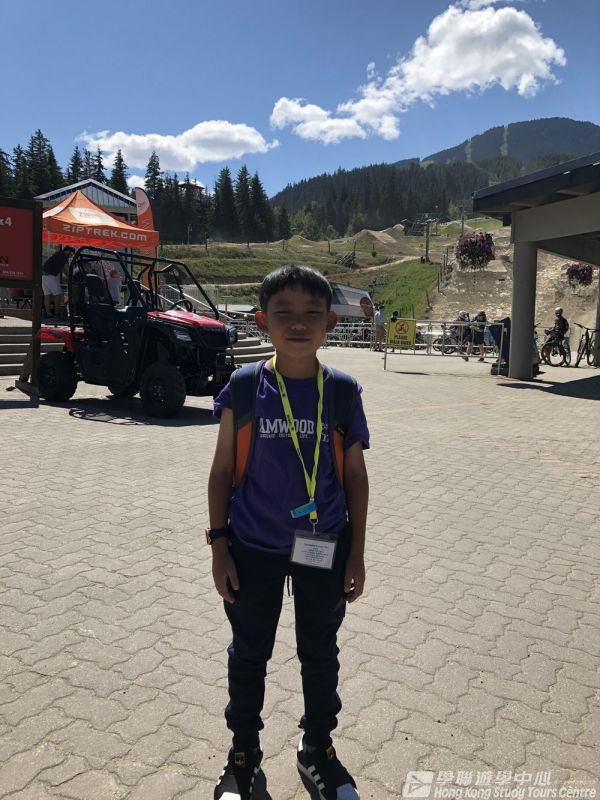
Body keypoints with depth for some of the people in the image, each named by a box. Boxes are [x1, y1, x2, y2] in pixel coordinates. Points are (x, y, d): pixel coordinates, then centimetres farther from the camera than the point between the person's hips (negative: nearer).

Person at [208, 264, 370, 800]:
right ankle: (244, 753, 42)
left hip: (324, 549, 1)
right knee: (249, 654, 17)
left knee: (320, 652, 18)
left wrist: (356, 554, -1)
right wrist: (219, 545, -4)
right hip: (254, 548, 0)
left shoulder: (343, 392, -8)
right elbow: (222, 471, -3)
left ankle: (318, 749, 43)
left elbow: (356, 477, -1)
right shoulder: (242, 388, -10)